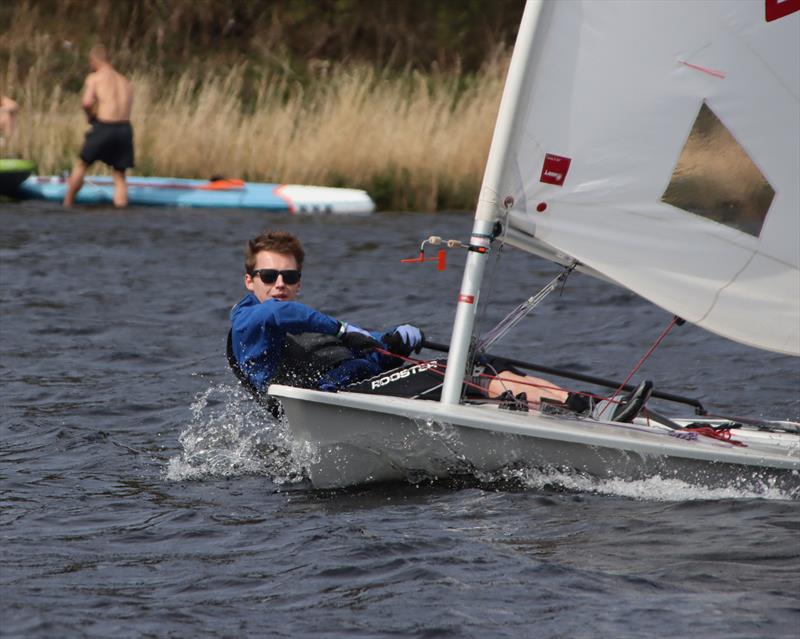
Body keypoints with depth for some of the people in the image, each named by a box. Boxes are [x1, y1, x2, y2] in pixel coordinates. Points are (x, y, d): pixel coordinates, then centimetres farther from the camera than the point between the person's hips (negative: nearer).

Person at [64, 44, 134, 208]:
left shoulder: (94, 78, 2)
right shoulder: (125, 82, 19)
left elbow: (86, 102, -14)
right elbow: (126, 109, 10)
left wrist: (90, 116, 6)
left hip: (103, 128, -4)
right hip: (125, 129, 4)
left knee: (81, 165, 17)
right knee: (120, 177, 13)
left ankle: (67, 205, 24)